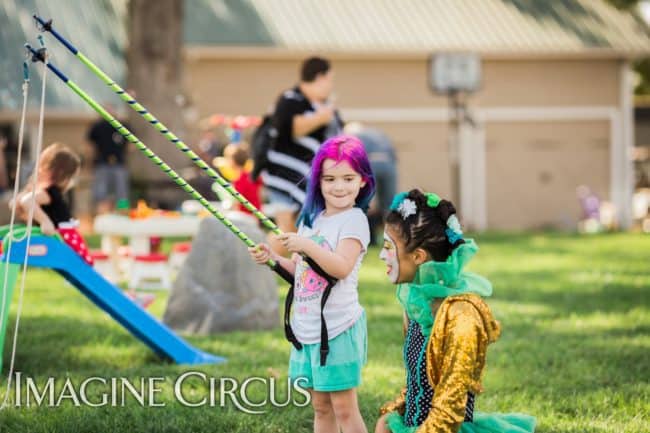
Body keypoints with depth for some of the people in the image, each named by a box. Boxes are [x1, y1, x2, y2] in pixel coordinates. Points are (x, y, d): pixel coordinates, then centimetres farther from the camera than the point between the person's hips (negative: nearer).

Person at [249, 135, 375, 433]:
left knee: (344, 407, -5)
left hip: (338, 327, -8)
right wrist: (273, 258, 5)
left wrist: (307, 246, -28)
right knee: (320, 407, 14)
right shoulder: (311, 218, 13)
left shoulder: (354, 220, -10)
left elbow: (342, 268, -22)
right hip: (307, 326, 8)